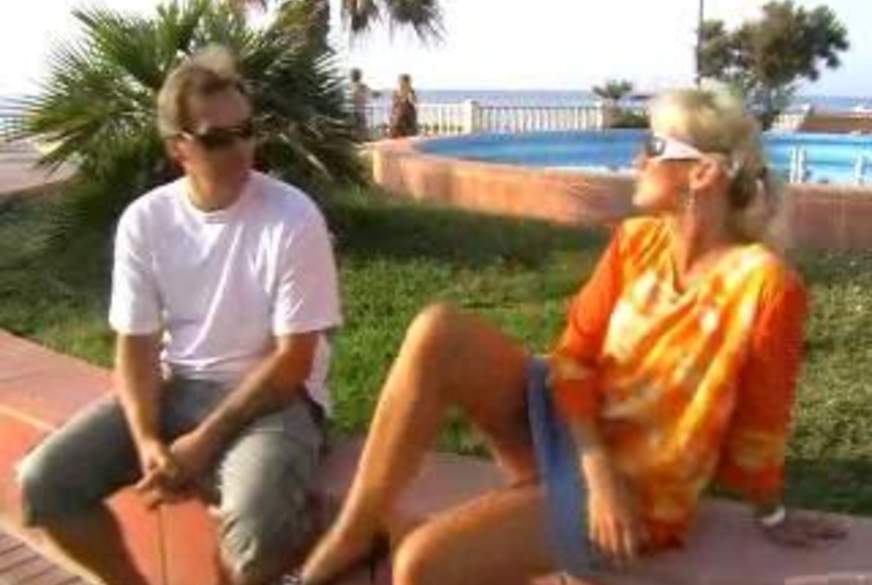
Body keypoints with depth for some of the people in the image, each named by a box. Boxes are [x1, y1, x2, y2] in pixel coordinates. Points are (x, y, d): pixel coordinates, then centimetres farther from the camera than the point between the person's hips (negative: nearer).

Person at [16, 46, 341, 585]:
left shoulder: (293, 218, -15)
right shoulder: (145, 220, -3)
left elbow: (293, 360, -14)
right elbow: (136, 346, 1)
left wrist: (204, 441, -18)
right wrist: (147, 441, -17)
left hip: (272, 395, -4)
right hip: (175, 388, 5)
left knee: (258, 528, -33)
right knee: (44, 482, -11)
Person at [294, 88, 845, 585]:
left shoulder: (763, 282, -20)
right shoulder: (634, 241, -1)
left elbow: (760, 426, -10)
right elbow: (574, 356, -2)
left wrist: (771, 516, 5)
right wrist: (598, 468, -15)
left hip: (638, 489, -6)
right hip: (567, 423, 6)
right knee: (437, 332, -21)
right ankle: (355, 533, -12)